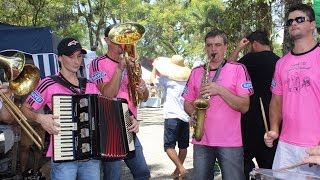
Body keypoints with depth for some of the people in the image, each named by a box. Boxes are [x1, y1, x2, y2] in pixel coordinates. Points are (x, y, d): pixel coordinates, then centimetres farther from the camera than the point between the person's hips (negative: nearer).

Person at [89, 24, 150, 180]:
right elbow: (107, 95, -19)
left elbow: (144, 98, 11)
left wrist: (143, 89, -11)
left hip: (130, 128, 7)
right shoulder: (98, 63, -7)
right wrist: (119, 69, -24)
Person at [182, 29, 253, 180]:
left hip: (230, 142, -3)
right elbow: (187, 103, 14)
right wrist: (194, 113, -8)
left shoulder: (238, 69, -3)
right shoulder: (196, 72, 10)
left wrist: (220, 90, -20)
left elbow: (244, 106, -9)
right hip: (201, 141, 4)